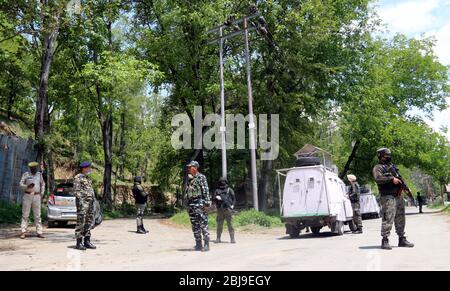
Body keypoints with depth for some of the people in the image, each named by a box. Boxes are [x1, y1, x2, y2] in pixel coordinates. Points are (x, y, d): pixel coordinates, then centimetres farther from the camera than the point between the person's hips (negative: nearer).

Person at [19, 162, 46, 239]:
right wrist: (28, 186, -21)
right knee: (25, 215, -1)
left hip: (36, 196, 2)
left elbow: (42, 184, 17)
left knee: (37, 215, 3)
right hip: (27, 196, -2)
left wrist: (41, 194, 9)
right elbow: (21, 184, -2)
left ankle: (39, 232, 4)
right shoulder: (26, 174, 0)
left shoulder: (39, 174, 8)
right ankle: (23, 232, 2)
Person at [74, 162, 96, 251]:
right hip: (82, 201, -9)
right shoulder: (78, 177, -6)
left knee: (89, 222, 10)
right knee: (81, 222, -6)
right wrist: (80, 201, -19)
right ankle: (79, 243, -1)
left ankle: (87, 241, 17)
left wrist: (93, 199, 17)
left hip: (90, 201, 9)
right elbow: (76, 190, -13)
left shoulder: (88, 178, 20)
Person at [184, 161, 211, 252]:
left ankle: (206, 245, -4)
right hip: (191, 205, 8)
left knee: (203, 225, -7)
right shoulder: (189, 179, 17)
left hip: (199, 204, -8)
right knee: (195, 226, 9)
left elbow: (206, 191, -11)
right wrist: (186, 204, 17)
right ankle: (198, 244, 16)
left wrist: (206, 203, -17)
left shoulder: (201, 177, -6)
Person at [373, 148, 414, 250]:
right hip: (388, 197, -8)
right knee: (388, 219, -11)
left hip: (398, 196, 8)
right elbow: (378, 179, -21)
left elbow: (399, 178, 27)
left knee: (400, 219, 12)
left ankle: (402, 239, 21)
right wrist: (392, 179, -23)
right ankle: (385, 241, -7)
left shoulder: (392, 166, 21)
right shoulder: (378, 168, -3)